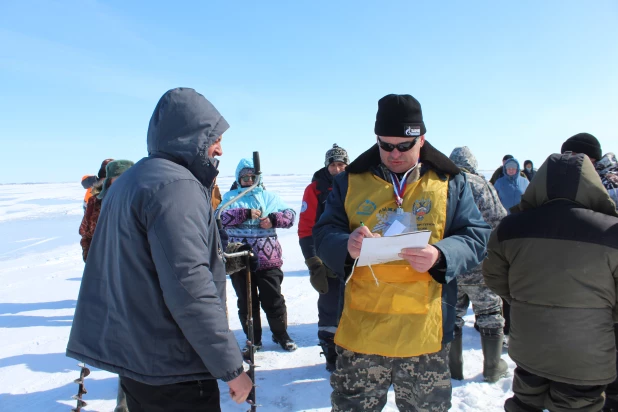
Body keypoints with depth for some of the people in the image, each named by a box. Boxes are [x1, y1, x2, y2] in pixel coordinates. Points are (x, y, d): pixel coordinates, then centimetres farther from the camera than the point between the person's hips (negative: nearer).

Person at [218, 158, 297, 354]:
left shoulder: (268, 196, 10)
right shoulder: (230, 197, 6)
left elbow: (290, 215, 4)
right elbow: (220, 217, -11)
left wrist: (273, 219, -15)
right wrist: (246, 213, -20)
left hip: (268, 259, 0)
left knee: (273, 300, 9)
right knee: (246, 302, 12)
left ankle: (281, 334, 30)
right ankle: (253, 339, 29)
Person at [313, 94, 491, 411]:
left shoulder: (450, 182, 3)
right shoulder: (351, 180, 4)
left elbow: (477, 237, -1)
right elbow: (323, 235, 1)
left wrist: (441, 256, -22)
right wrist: (346, 246, -23)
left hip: (425, 334, 0)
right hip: (360, 332, 1)